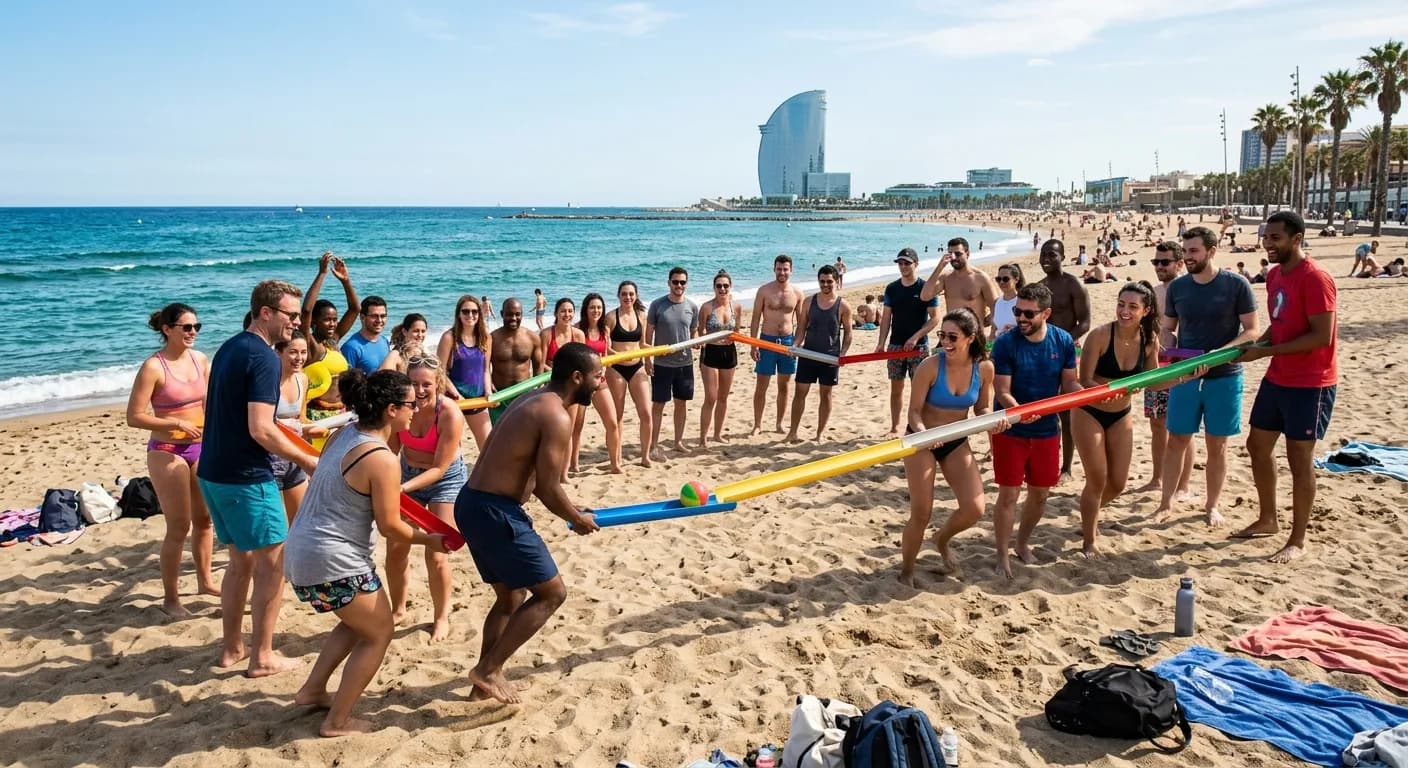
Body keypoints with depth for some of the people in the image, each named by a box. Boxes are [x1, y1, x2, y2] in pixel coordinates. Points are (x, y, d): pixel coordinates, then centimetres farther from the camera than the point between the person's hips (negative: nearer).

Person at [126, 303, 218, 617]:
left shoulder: (200, 360, 3)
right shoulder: (153, 367, -15)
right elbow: (134, 417, -17)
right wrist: (177, 423, -21)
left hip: (200, 447, 7)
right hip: (167, 452, -6)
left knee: (204, 518, 17)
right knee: (179, 527, -2)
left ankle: (205, 580, 34)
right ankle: (170, 599, 11)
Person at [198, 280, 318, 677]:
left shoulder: (228, 349, 12)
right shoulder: (263, 357, -17)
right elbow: (261, 430, -24)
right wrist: (307, 461, -13)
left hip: (213, 472, 9)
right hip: (246, 478, -9)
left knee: (241, 560, 19)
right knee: (273, 563, 2)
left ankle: (231, 647, 27)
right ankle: (262, 656, 9)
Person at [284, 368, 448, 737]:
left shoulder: (344, 435, 5)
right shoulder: (382, 460, -20)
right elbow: (390, 527, -14)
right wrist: (430, 540, 3)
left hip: (301, 551, 9)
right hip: (333, 561, -9)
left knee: (359, 621, 28)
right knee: (379, 632, 10)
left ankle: (313, 690, 32)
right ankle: (337, 721, 15)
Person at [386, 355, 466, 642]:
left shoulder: (450, 414, -28)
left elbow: (439, 468, -25)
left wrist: (403, 487, -34)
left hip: (445, 479, -4)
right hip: (408, 473, 4)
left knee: (436, 555, -7)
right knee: (395, 549, 5)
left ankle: (441, 617, 16)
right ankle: (398, 609, 29)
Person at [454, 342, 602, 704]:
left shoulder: (533, 400, 14)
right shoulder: (557, 417, -17)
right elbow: (548, 488, -16)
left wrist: (567, 508, 20)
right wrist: (578, 520, 2)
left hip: (473, 503, 10)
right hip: (494, 512, -10)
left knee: (512, 596, 23)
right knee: (551, 592, 2)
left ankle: (487, 675, 31)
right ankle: (488, 670, 7)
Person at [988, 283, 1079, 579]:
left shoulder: (1063, 341, -6)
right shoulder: (1005, 343, -17)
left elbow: (1069, 383, 2)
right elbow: (1002, 392, -17)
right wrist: (1019, 411, -36)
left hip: (1047, 430, 4)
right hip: (1010, 430, -4)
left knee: (1040, 493, 14)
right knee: (1009, 494, -2)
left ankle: (1023, 543, 37)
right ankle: (1002, 555, 13)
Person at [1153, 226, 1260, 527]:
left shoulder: (1236, 285, -8)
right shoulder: (1177, 287, 2)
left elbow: (1252, 331, -7)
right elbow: (1168, 329, 12)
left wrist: (1219, 353, -22)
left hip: (1224, 377, -2)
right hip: (1185, 376, 2)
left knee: (1217, 444, 8)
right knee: (1177, 440, 6)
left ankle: (1212, 504, 22)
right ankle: (1166, 501, 16)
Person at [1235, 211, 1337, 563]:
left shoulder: (1315, 278, -19)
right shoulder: (1274, 275, 7)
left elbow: (1322, 336, -23)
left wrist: (1265, 351, -22)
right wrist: (1254, 345, -2)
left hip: (1310, 385, -8)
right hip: (1276, 379, 9)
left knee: (1299, 458, 0)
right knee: (1257, 445, 14)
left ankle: (1298, 541, 13)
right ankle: (1267, 519, 32)